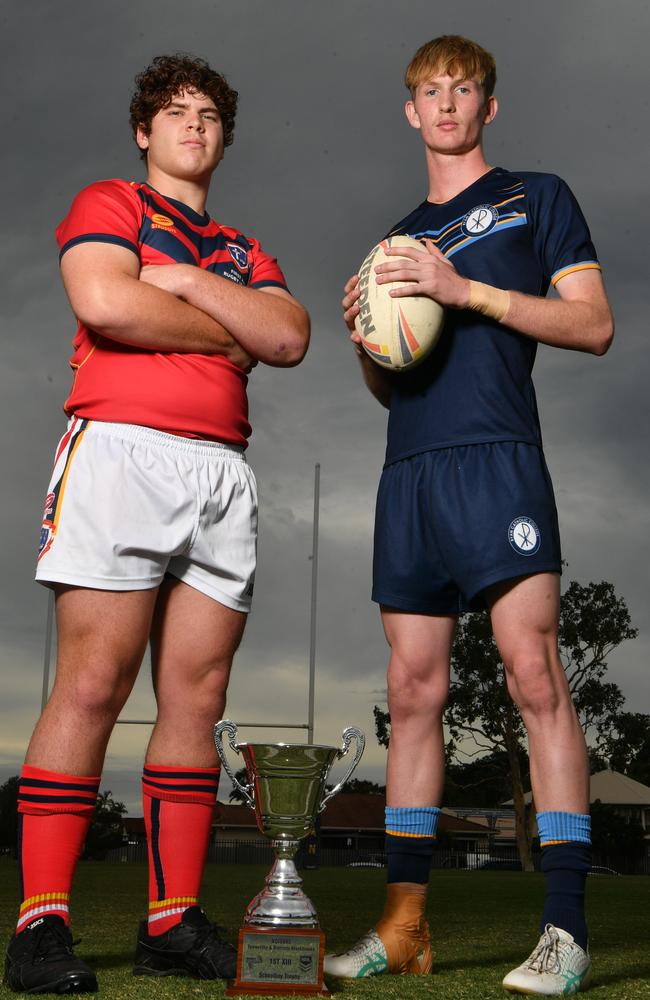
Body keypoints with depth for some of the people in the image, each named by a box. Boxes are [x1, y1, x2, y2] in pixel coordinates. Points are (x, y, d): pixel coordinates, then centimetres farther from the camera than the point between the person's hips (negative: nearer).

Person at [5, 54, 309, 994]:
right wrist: (228, 334, 2)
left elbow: (290, 336, 7)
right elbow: (105, 301, -9)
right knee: (92, 685, -10)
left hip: (223, 469, 5)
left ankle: (173, 921, 5)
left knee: (197, 694, 0)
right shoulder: (106, 205, 12)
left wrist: (183, 280, -1)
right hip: (123, 448, -5)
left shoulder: (244, 250, 26)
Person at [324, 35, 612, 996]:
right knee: (413, 691, 3)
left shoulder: (536, 197, 12)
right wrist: (365, 339, 3)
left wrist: (467, 290, -9)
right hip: (409, 473, 5)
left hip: (496, 456, -5)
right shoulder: (400, 239, 26)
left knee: (534, 673, -14)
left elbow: (593, 324, 1)